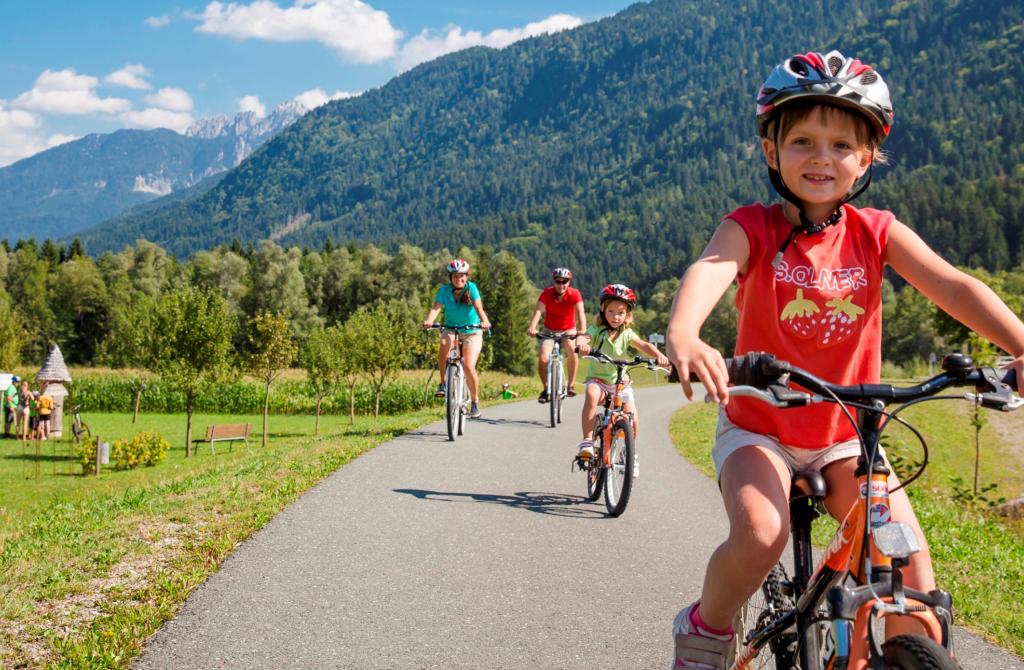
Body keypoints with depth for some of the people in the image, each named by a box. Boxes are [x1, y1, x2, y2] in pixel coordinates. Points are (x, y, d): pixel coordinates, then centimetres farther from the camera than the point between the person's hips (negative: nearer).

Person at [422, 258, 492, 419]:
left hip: (472, 332, -1)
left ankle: (474, 400, 7)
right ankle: (443, 383, -19)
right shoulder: (445, 290, -9)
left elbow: (478, 306, -27)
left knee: (469, 366, -16)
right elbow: (436, 307, -22)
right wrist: (428, 321, -43)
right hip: (451, 329, 1)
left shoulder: (471, 288, -13)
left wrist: (484, 321, -47)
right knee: (445, 343, -34)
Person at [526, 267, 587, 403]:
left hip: (568, 331, -1)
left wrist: (582, 330, -48)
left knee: (572, 349, -30)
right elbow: (538, 311, -30)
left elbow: (580, 312, -30)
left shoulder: (574, 294, -17)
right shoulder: (547, 293, -17)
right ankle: (546, 389, 2)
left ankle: (571, 385, -14)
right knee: (543, 358, -21)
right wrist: (532, 328, -48)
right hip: (549, 331, 1)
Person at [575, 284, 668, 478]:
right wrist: (582, 344, -52)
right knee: (592, 394, -36)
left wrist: (658, 355, -36)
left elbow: (643, 345, -15)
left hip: (620, 380, 2)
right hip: (597, 378, -2)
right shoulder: (597, 330, -6)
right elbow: (583, 337, -26)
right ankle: (587, 442, -32)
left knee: (630, 413, -16)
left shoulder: (627, 334, 1)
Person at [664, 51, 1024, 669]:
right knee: (759, 536, -28)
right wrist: (683, 335, -56)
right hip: (758, 428, -2)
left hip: (845, 437, 3)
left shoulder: (875, 233, -5)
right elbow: (709, 270, -33)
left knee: (910, 557, -15)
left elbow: (953, 286, -18)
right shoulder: (752, 228, -12)